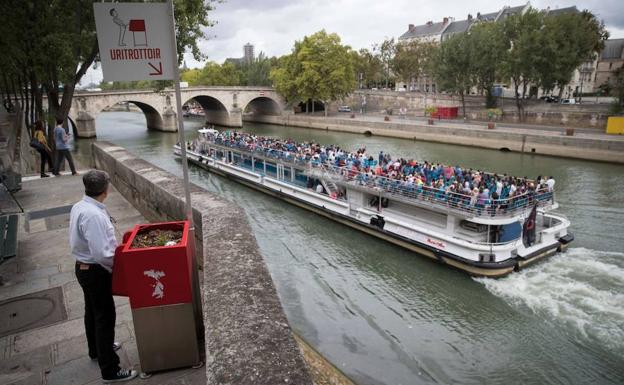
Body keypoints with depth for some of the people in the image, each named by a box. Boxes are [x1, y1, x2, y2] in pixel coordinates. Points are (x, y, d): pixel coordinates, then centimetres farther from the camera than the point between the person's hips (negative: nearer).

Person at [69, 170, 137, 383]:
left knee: (92, 311, 26)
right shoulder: (94, 215, -29)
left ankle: (96, 349, 47)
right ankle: (110, 370, 11)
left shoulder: (78, 207, 1)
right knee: (105, 317, 0)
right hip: (95, 272, -10)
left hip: (83, 267, 10)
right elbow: (102, 253, -30)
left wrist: (113, 244, 11)